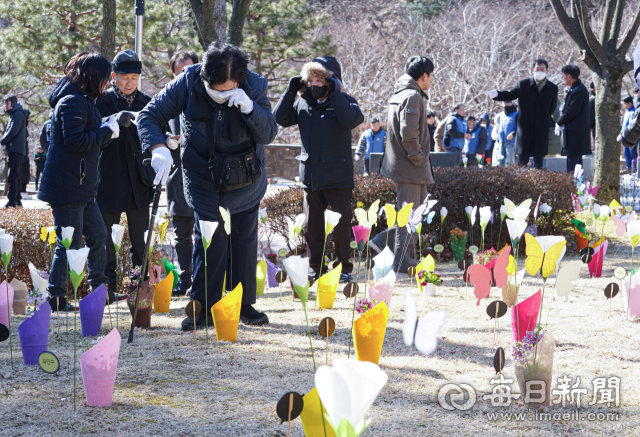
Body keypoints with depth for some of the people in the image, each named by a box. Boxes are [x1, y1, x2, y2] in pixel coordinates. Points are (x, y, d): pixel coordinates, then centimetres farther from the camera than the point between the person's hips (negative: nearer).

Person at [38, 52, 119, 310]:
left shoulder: (84, 101, 18)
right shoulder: (73, 102, -16)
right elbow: (75, 140, -24)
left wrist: (108, 131, 4)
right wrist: (107, 131, -13)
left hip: (82, 188, 11)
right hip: (67, 187, -11)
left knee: (98, 235, 17)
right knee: (69, 245, -6)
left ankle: (99, 289, 27)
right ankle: (56, 297, 1)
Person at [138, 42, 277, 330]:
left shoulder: (254, 87, -17)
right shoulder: (187, 83, -19)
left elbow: (268, 134, -17)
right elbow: (149, 115, -15)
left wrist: (249, 108, -35)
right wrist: (158, 148, -33)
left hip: (245, 177, 2)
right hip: (203, 176, -1)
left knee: (244, 236, 8)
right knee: (209, 237, -10)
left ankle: (244, 304, 20)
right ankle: (204, 308, -3)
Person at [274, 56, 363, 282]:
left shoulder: (343, 101, -5)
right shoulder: (303, 103, 8)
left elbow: (351, 120, -25)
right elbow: (280, 119, 4)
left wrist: (335, 93, -23)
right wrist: (291, 91, -1)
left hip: (337, 176, -4)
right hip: (310, 176, 4)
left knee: (341, 224, 0)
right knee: (311, 225, 7)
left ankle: (344, 269, 10)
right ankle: (316, 269, 17)